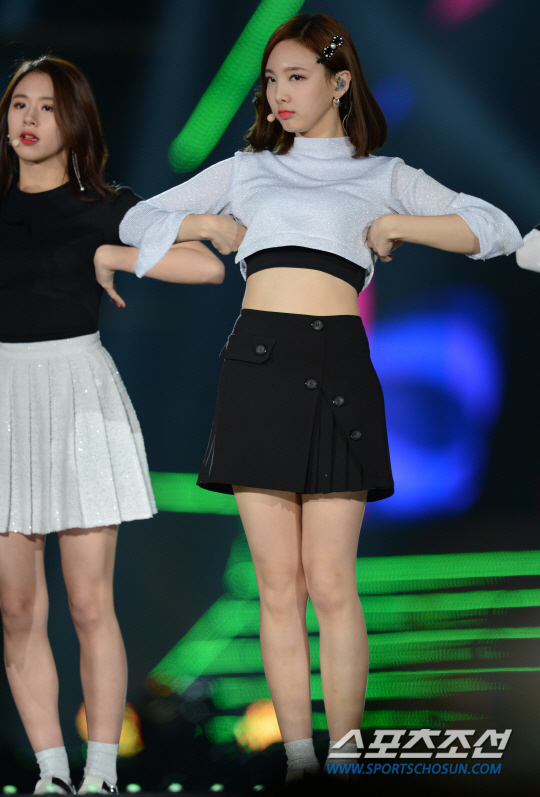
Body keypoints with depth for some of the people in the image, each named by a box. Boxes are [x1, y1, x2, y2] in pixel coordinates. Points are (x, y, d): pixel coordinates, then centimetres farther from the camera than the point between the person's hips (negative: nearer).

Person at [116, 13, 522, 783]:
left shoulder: (381, 176, 14)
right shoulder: (246, 170, 19)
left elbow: (497, 231, 6)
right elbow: (139, 221, 24)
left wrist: (396, 225, 0)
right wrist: (214, 226, 10)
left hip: (337, 367, -2)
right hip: (258, 364, 2)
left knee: (331, 581, -6)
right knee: (278, 582, 0)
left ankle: (346, 756, -1)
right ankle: (297, 756, 3)